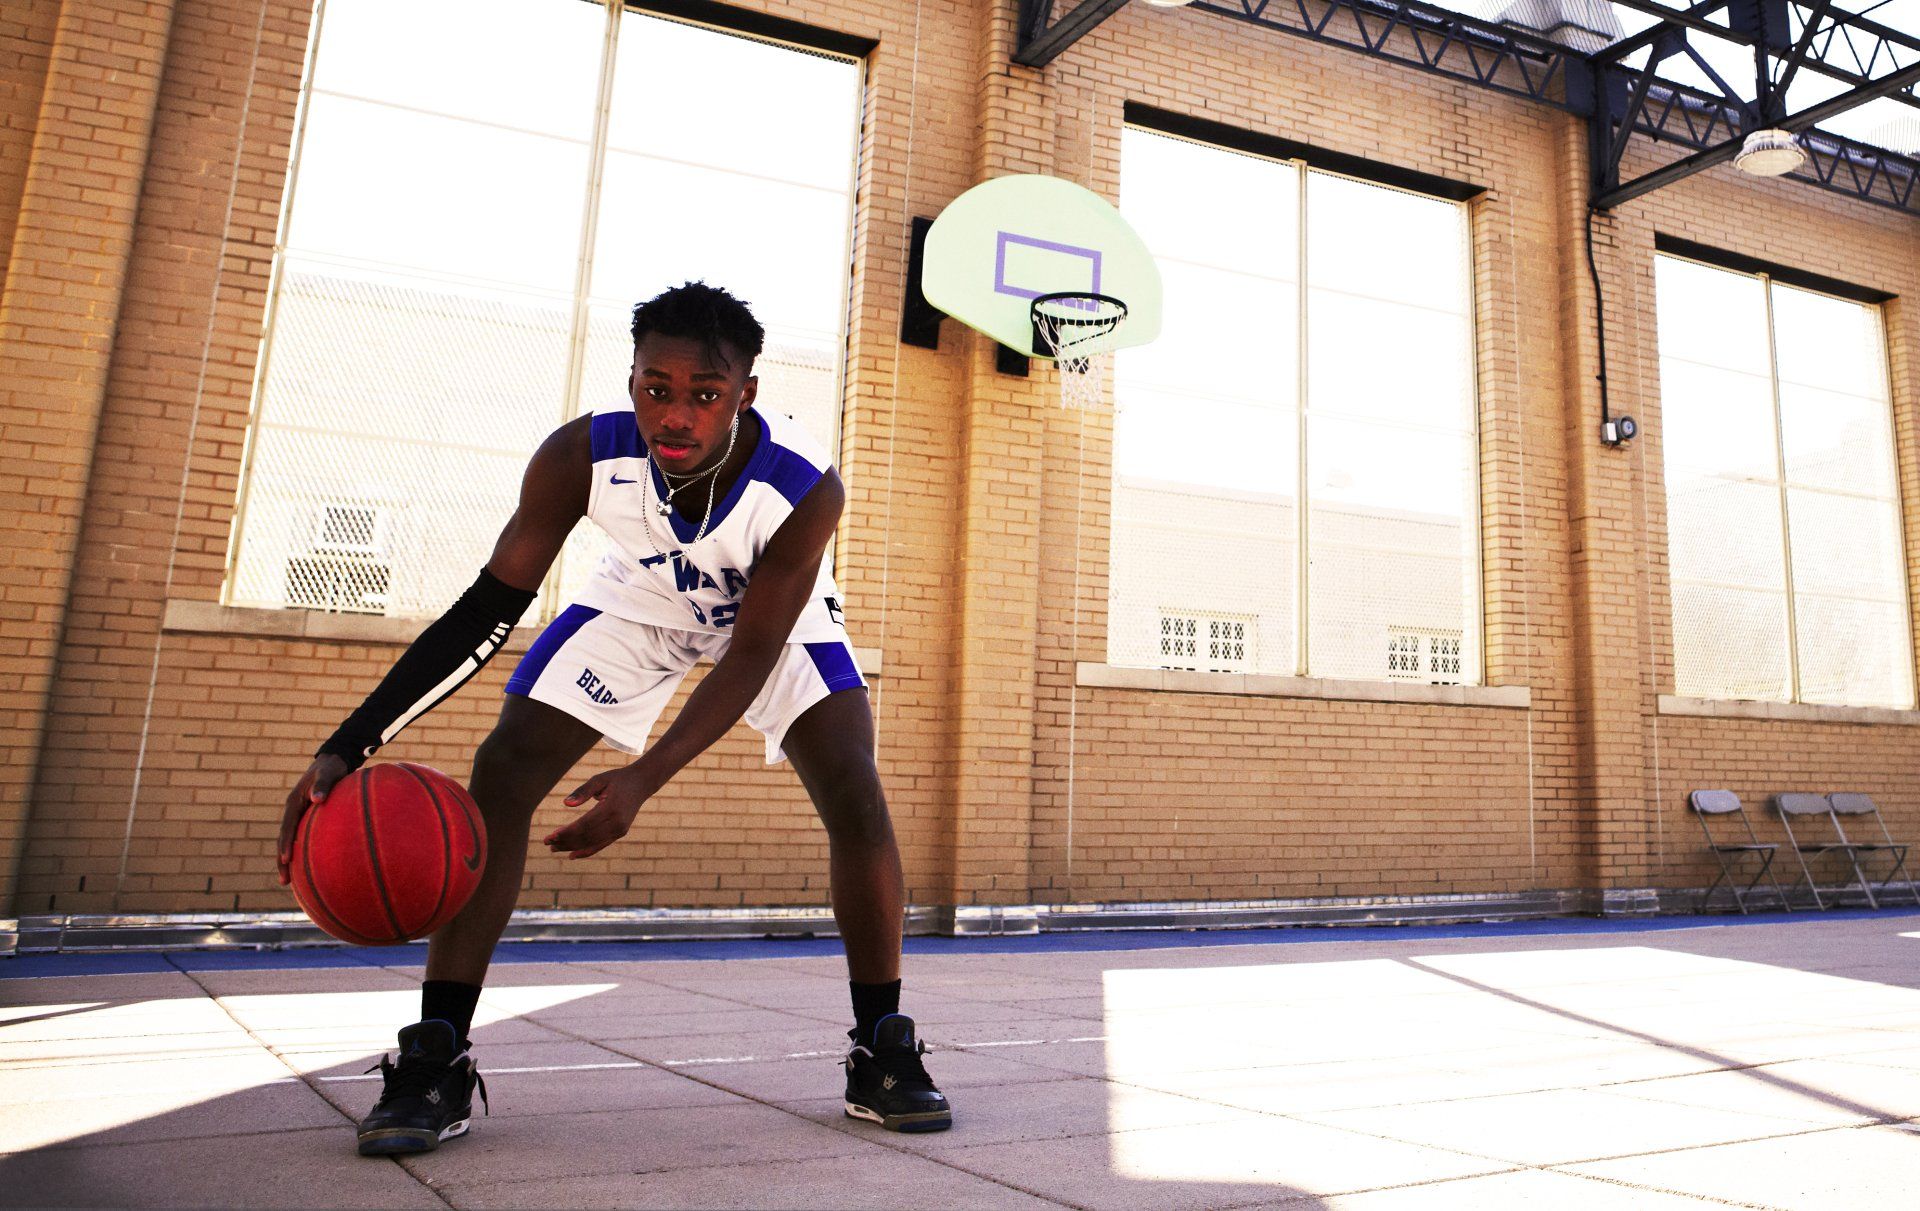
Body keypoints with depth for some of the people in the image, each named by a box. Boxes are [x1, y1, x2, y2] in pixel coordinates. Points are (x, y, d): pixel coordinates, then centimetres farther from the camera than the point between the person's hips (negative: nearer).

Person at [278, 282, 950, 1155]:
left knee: (856, 798, -18)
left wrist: (644, 780, -41)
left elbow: (753, 655, -31)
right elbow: (487, 611, -26)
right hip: (637, 601, 2)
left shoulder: (805, 486, -36)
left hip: (773, 618, -1)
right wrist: (348, 747, -33)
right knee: (498, 777, -12)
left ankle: (882, 1054, -2)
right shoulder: (581, 456, -32)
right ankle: (436, 1062, -1)